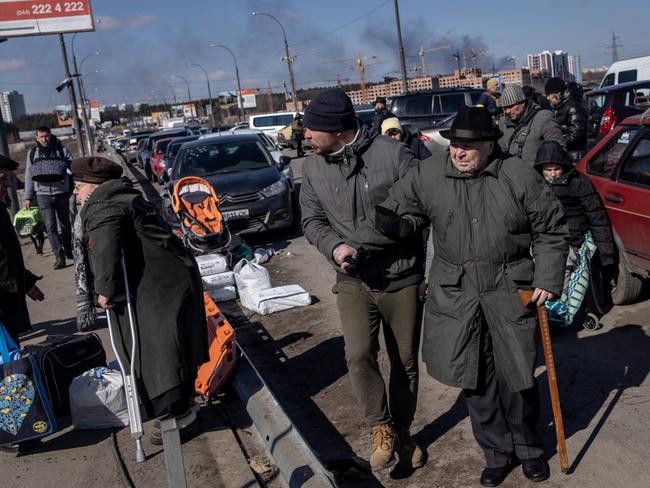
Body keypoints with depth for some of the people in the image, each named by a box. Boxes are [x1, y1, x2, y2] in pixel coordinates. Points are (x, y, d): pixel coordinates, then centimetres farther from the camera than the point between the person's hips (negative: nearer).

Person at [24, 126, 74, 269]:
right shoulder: (32, 154, 8)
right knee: (50, 226, -10)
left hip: (62, 193, 0)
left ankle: (68, 249, 32)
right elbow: (29, 177, 11)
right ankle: (59, 256, -13)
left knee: (65, 224, 14)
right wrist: (28, 197, 9)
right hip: (43, 195, 0)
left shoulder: (62, 150, 1)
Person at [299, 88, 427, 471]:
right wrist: (335, 246, -15)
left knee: (405, 361, 11)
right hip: (353, 281, 2)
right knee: (359, 356, -13)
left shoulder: (393, 154, -14)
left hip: (402, 278, -2)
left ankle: (403, 431, 34)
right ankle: (382, 428, 11)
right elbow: (313, 220, 6)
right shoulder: (314, 167, 1)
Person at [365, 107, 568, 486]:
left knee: (516, 376, 11)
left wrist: (548, 279, -2)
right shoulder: (428, 176, -4)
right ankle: (498, 453, 32)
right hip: (455, 294, 2)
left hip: (509, 292, -1)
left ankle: (529, 448, 36)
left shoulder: (520, 176, -7)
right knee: (475, 379, 10)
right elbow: (391, 214, 0)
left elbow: (551, 229, 2)